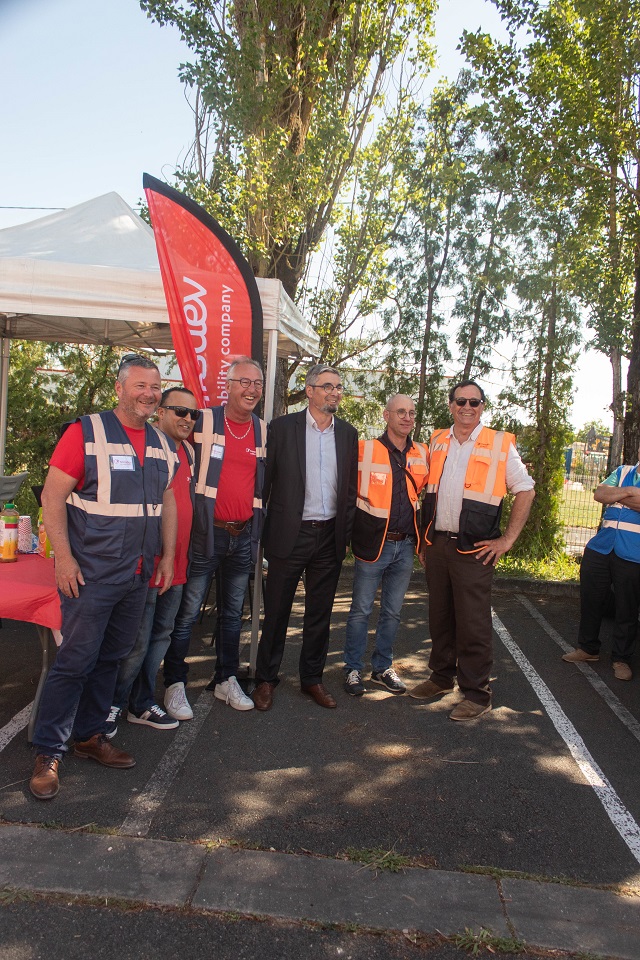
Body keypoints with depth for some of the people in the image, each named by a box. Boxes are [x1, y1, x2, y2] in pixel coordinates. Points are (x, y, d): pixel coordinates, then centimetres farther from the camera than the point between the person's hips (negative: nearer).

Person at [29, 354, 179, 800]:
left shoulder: (164, 444, 9)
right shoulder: (86, 432, -9)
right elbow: (53, 495, -9)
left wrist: (168, 555, 11)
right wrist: (64, 558, -15)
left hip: (138, 577, 6)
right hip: (90, 574, -6)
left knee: (110, 659, 15)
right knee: (75, 661, -1)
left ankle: (90, 735, 31)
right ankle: (48, 753, 15)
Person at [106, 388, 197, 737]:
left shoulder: (188, 451, 12)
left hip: (176, 562, 8)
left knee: (160, 636, 16)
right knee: (137, 642, 0)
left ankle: (141, 705, 30)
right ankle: (112, 705, 21)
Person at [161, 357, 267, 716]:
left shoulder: (264, 431, 9)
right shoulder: (204, 421, -4)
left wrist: (259, 531, 12)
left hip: (244, 536, 4)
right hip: (206, 533, -4)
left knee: (233, 612, 15)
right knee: (188, 612, 1)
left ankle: (227, 680, 28)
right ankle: (175, 684, 16)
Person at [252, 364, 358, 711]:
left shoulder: (348, 433, 8)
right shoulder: (282, 427, -3)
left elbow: (351, 486, 11)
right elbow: (264, 479, -2)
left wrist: (347, 529, 5)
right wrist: (260, 529, -4)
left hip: (330, 536, 3)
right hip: (290, 535, -3)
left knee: (320, 613, 13)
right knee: (277, 610, 8)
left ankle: (312, 678, 29)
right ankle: (265, 679, 24)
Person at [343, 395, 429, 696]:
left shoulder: (422, 454, 4)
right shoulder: (365, 450, -9)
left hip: (405, 546, 4)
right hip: (372, 545, -4)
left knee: (392, 612, 14)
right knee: (361, 611, 5)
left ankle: (383, 667, 29)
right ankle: (353, 669, 20)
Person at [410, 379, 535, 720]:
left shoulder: (500, 445, -3)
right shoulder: (436, 442, 10)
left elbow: (526, 492, 0)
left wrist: (507, 540, -6)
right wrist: (424, 538, 13)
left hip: (473, 549, -4)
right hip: (437, 544, 5)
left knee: (473, 624, 0)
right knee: (439, 616, 15)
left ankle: (477, 694, 13)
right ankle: (442, 677, 31)